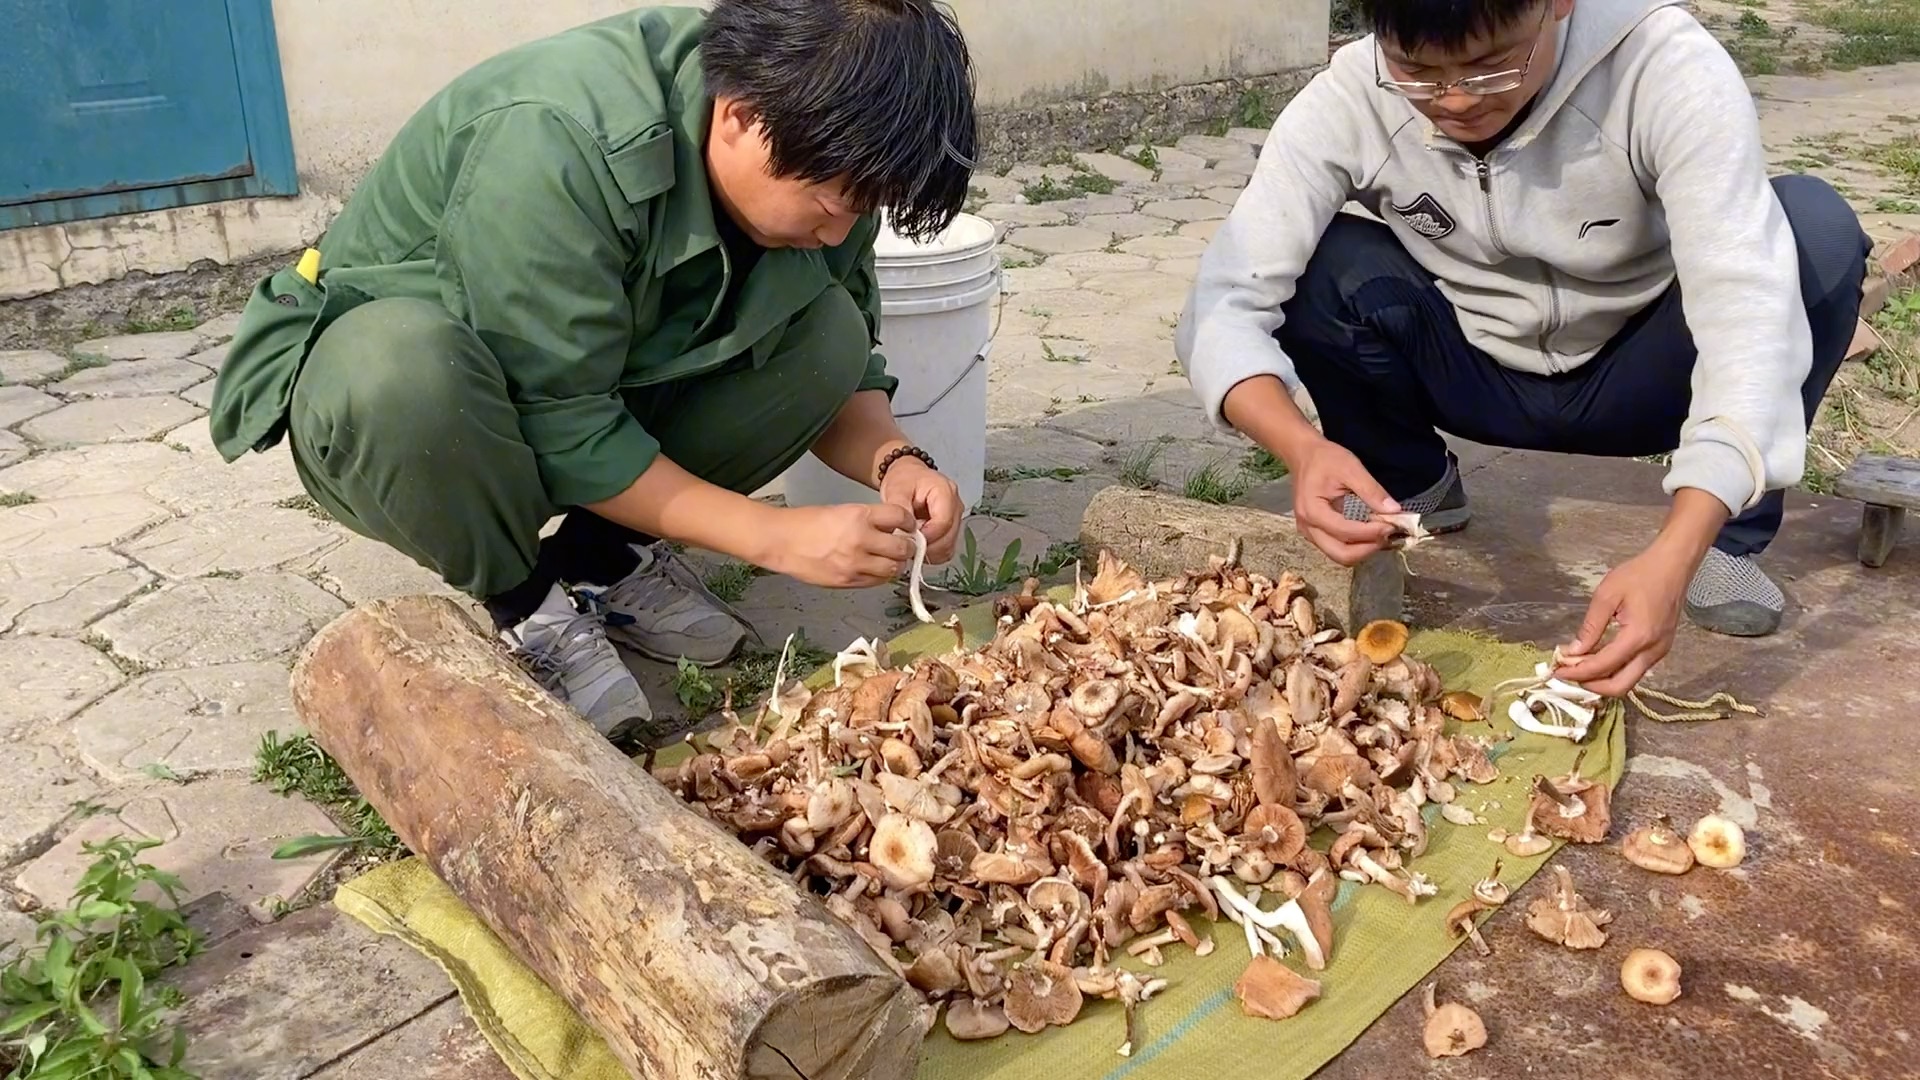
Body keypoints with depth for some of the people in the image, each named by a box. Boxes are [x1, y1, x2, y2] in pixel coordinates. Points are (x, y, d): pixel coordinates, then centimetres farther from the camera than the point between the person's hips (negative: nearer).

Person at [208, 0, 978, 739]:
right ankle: (517, 605, -11)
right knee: (403, 371, -41)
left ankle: (603, 559, -1)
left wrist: (893, 462, -25)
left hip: (609, 384, 6)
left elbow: (843, 362, -5)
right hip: (374, 369, -5)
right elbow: (560, 430, -32)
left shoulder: (815, 156, -14)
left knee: (827, 328, -15)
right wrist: (775, 536, -32)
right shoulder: (558, 144, -35)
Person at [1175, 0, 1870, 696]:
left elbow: (1747, 312, -37)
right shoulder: (1347, 102, -24)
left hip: (1638, 377, -1)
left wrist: (1675, 555, -49)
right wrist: (1303, 448, -47)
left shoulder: (1666, 66, -28)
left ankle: (1729, 536, -6)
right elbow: (1224, 306, -27)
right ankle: (1411, 489, 3)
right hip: (1477, 376, 1)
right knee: (1318, 265, -26)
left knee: (1817, 228, -29)